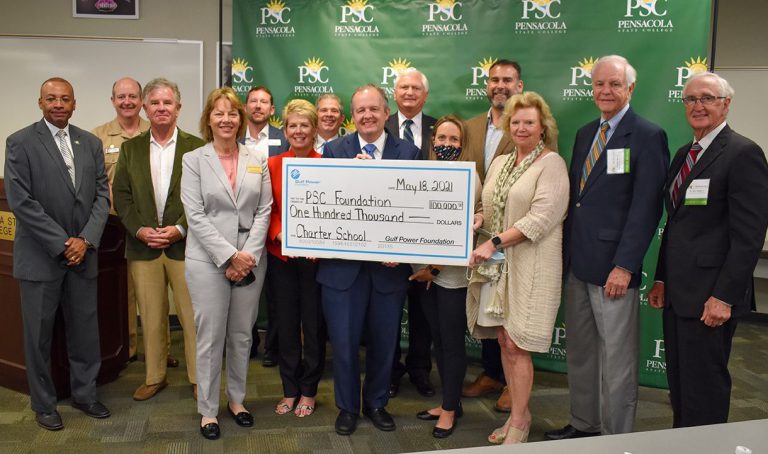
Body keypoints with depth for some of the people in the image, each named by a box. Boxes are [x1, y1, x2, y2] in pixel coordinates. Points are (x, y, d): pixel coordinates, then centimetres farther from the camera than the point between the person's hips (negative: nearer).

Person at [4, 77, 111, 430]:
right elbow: (20, 201, -12)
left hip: (83, 253, 4)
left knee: (85, 330, 10)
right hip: (40, 256, -3)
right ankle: (43, 403, 24)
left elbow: (102, 195, 5)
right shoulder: (20, 142, -5)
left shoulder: (91, 143, 8)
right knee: (39, 333, 8)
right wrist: (61, 243, -14)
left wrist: (86, 239, -9)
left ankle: (84, 394, 27)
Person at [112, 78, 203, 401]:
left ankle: (198, 377, 17)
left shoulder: (197, 147, 0)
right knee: (151, 317, 11)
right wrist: (140, 230, -8)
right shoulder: (130, 148, 9)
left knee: (192, 315, 3)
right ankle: (154, 377, 26)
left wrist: (180, 229, -13)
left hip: (185, 244, -3)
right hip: (143, 245, 3)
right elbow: (121, 195, 6)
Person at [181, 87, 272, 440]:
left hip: (251, 260, 3)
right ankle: (208, 409, 19)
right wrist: (229, 256, -14)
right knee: (210, 337, 4)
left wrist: (249, 256, -9)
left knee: (242, 334, 12)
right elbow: (195, 215, -7)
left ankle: (237, 399, 29)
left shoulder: (257, 160, 7)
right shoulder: (194, 159, 0)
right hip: (208, 261, -2)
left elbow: (264, 211, 2)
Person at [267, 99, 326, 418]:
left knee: (314, 325, 7)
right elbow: (268, 210, 5)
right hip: (281, 256, 2)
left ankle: (308, 391, 25)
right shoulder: (273, 165, 4)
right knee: (286, 325, 11)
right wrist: (280, 234, -13)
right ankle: (290, 390, 27)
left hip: (316, 257, -2)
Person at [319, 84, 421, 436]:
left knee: (383, 340, 14)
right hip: (343, 263, 0)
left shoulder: (408, 153, 1)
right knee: (343, 340, 7)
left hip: (389, 264, 1)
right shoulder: (335, 150, 2)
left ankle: (376, 403, 35)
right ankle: (347, 407, 28)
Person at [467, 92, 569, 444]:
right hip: (498, 265, 7)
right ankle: (518, 413, 26)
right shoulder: (500, 163, 14)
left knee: (516, 345, -4)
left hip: (530, 266, -6)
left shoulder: (551, 163, -8)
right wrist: (478, 218, -4)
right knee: (504, 341, 11)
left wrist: (494, 242, -20)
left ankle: (519, 422, 14)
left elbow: (542, 217, -17)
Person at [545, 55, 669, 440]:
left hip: (613, 267, -7)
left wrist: (625, 266, -18)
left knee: (616, 359, 4)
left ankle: (617, 438, 19)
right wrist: (565, 252, 12)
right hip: (576, 263, 7)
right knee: (580, 352, 16)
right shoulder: (585, 133, 15)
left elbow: (646, 207, -13)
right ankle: (583, 425, 31)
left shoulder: (648, 136, -7)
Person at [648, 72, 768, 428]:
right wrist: (661, 279, 14)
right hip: (677, 292, 8)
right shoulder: (684, 154, 15)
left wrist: (725, 296, -18)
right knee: (678, 382, 15)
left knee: (704, 387, 2)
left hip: (711, 296, -8)